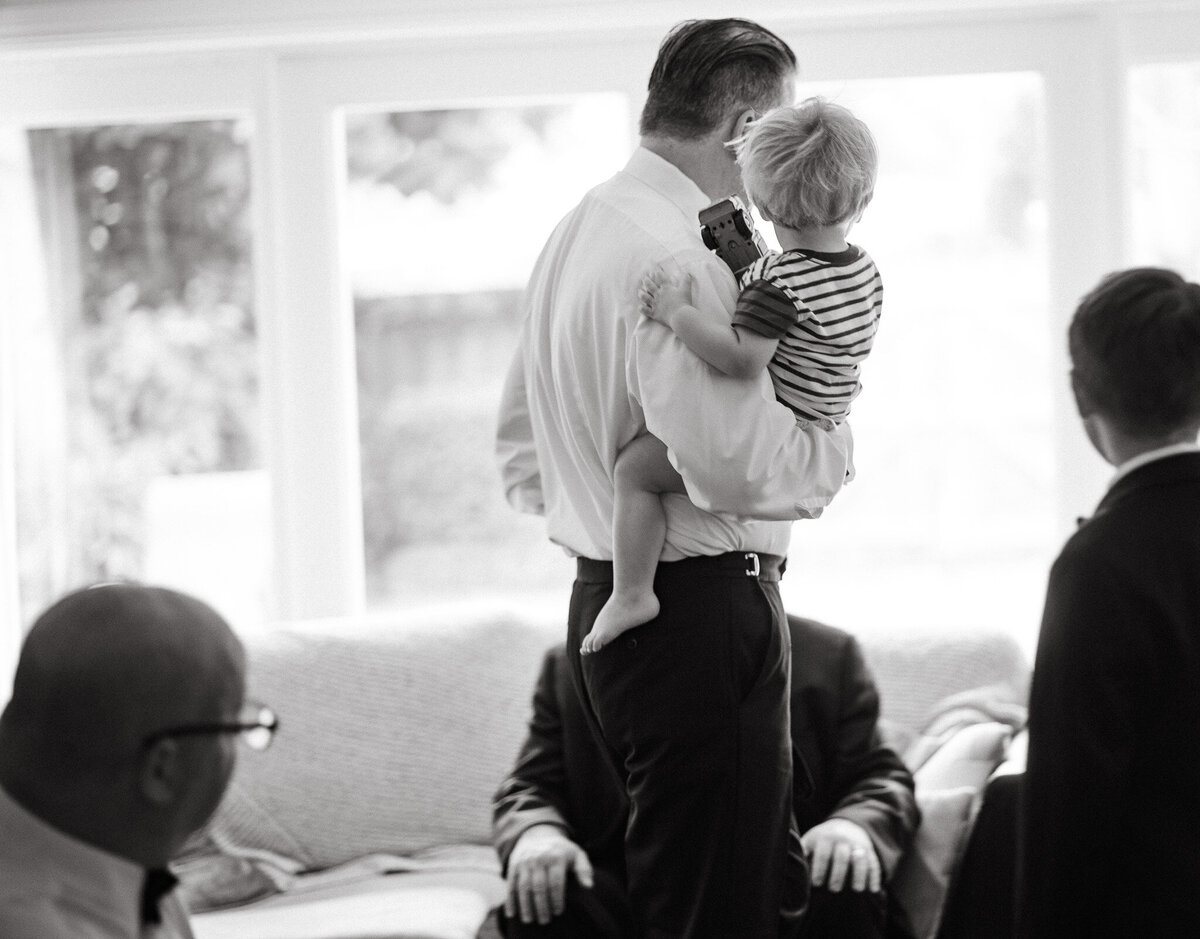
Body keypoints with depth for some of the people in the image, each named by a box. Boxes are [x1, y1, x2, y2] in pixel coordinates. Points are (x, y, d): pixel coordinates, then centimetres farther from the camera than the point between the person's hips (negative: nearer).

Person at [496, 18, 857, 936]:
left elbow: (520, 448, 24)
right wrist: (838, 448, -7)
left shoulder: (578, 231, 16)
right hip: (699, 610, -10)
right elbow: (737, 464, -25)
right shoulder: (679, 257, -17)